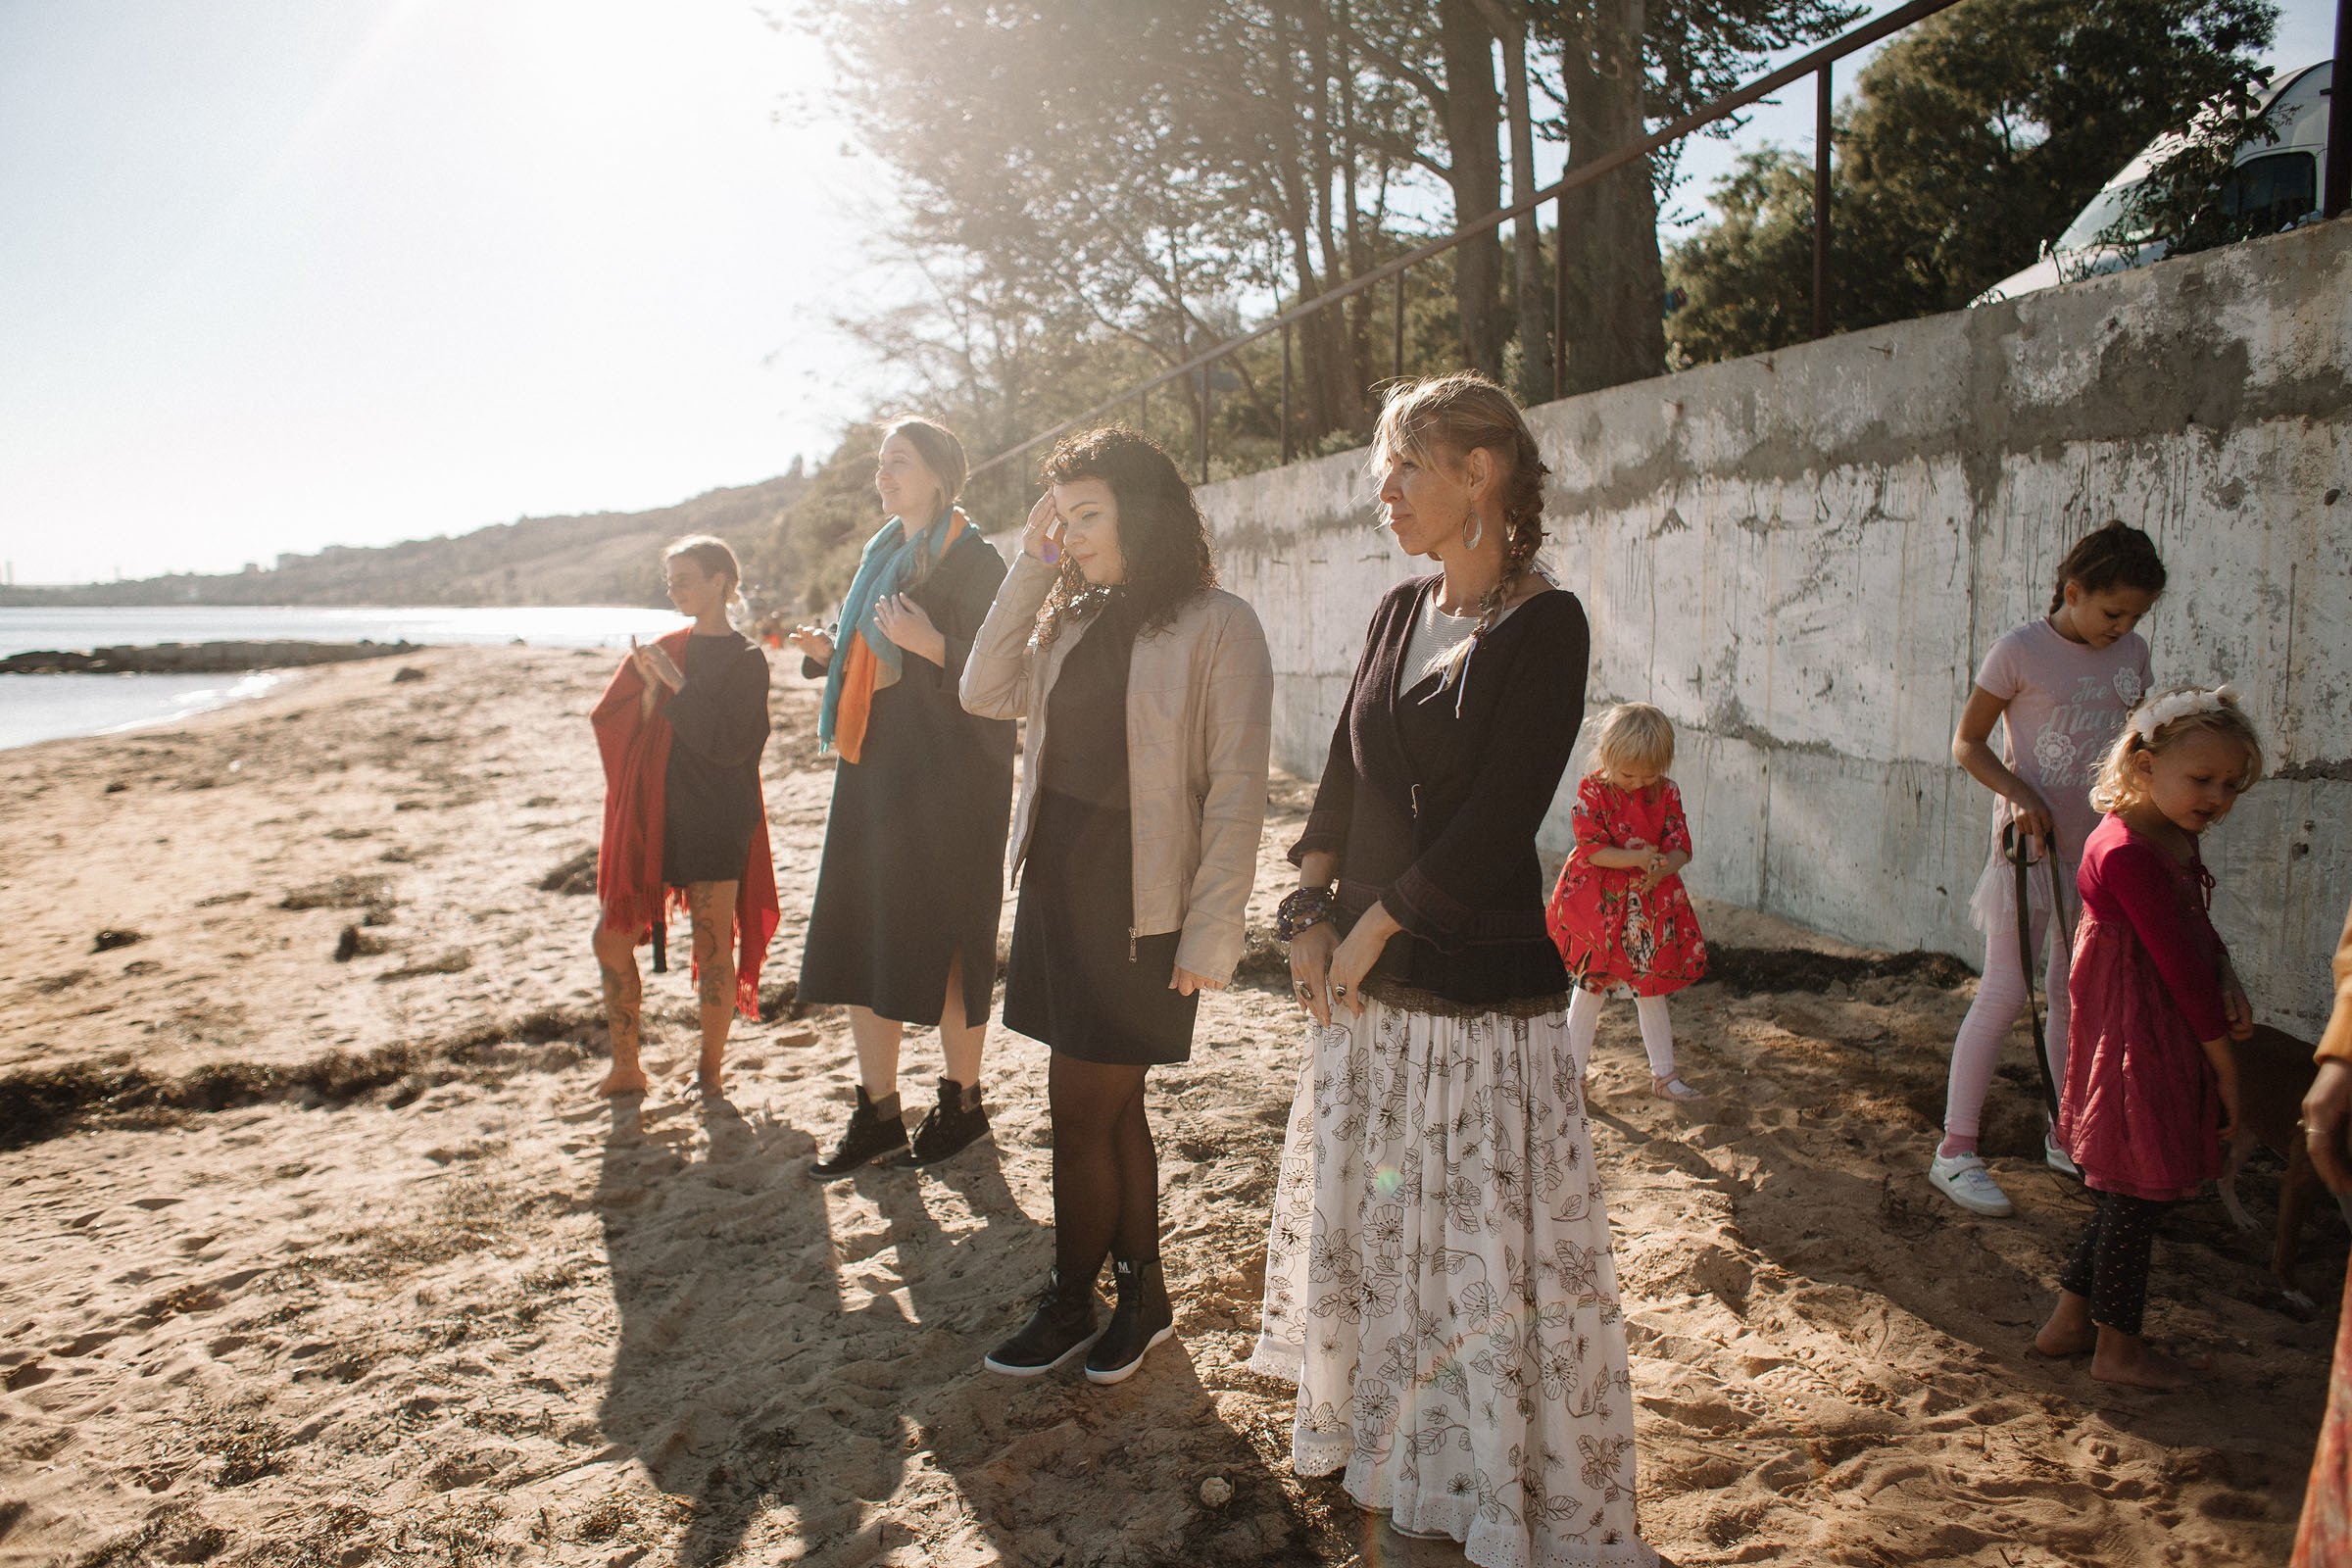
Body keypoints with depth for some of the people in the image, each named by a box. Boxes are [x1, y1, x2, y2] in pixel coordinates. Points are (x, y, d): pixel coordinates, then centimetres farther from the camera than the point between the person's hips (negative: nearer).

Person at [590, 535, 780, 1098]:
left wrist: (678, 685, -16)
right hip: (650, 818, 6)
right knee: (612, 940, 4)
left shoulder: (745, 660, -3)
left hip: (714, 824, -6)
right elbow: (609, 723, 9)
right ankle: (625, 1070, 16)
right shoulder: (665, 649, 13)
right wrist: (648, 687, -9)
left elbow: (731, 742, -15)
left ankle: (710, 1068, 15)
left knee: (713, 950, -1)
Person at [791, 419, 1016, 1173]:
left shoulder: (972, 561, -8)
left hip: (946, 778, -8)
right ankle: (877, 1111, 17)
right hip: (872, 772, 8)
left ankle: (961, 1102, 17)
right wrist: (824, 651, 3)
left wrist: (932, 645, -27)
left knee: (939, 937, 0)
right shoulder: (879, 555, 17)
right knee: (857, 935, 7)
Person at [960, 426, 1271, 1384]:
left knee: (1080, 1104, 2)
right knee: (1111, 1105, 15)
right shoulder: (1076, 617, 10)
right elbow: (986, 694, 3)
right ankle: (1143, 1295, 31)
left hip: (1140, 902, -7)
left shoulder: (1218, 626, -11)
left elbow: (1237, 790, -14)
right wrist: (1031, 566, -1)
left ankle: (1069, 1305, 23)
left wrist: (1210, 934, -17)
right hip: (1056, 879, 7)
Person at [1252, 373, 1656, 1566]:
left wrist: (1374, 927, -13)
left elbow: (1497, 820, -18)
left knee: (1494, 1247, 3)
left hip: (1483, 995, -7)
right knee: (1357, 1220, 20)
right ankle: (1373, 1438, 42)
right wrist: (1313, 913, 0)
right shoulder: (1401, 611, 9)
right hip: (1365, 984, 7)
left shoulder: (1543, 625, -12)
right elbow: (1344, 775, 11)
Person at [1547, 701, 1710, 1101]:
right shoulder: (1592, 790, -12)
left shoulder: (1667, 792, -2)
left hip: (1652, 903, 3)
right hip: (1599, 903, -3)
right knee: (1589, 988, 4)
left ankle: (1663, 1075, 27)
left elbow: (1681, 846, -5)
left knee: (1651, 991, 13)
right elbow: (1592, 849, -16)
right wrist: (1636, 858, -29)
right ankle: (1572, 1075, 16)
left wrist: (1663, 866, -27)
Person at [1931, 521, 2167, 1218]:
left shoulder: (2131, 654, 7)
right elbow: (1967, 742, -6)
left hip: (2099, 848, 6)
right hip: (2030, 843, -6)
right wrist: (2020, 795, -21)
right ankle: (1954, 1149, 0)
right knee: (2005, 992, -7)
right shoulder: (2020, 651, -10)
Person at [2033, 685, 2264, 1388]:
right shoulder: (2126, 852, -24)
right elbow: (2179, 964, -22)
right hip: (2138, 1044, -10)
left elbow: (2198, 932, 18)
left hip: (2171, 1040, 10)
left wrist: (2227, 982, -3)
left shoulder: (2177, 841, 8)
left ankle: (2069, 1319, 29)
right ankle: (2118, 1345, 20)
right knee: (2139, 1188, 3)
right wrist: (2224, 1063, -16)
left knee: (2138, 1190, 17)